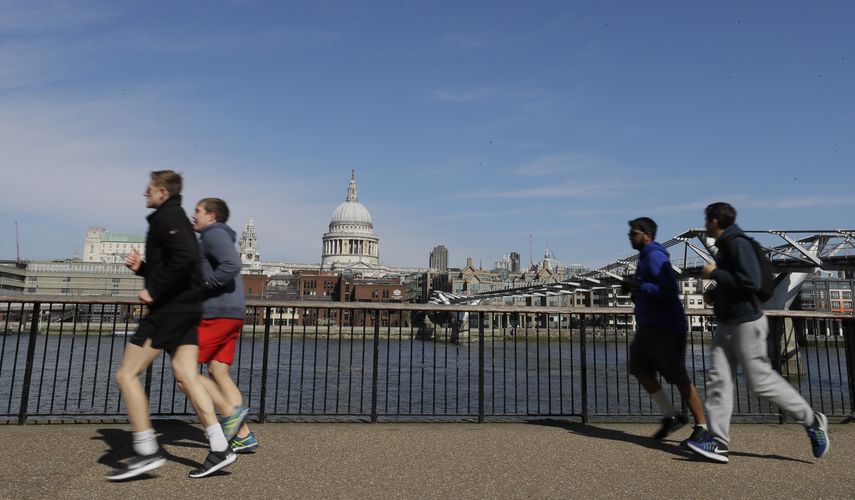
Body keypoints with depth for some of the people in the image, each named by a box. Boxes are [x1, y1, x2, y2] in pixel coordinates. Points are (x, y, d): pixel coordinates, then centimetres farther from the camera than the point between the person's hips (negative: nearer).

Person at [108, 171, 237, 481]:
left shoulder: (166, 217, -9)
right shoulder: (176, 218, 22)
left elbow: (185, 257, -26)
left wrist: (154, 291, -19)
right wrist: (141, 268, 11)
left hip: (169, 310, -10)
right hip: (186, 309, 10)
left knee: (126, 374, -2)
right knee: (186, 377, 7)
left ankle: (147, 451, 3)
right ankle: (220, 448, 6)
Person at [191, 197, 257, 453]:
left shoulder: (214, 234, -7)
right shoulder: (215, 238, 25)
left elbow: (232, 265, -25)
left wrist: (203, 285, -15)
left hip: (218, 315, -10)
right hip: (231, 315, 10)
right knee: (218, 374, 9)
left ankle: (231, 412, -7)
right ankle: (244, 436, 8)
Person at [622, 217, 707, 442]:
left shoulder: (655, 257, -16)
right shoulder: (646, 256, 15)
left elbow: (669, 290, -26)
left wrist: (639, 286, -24)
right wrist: (634, 288, 7)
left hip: (666, 328, -10)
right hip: (648, 327, 10)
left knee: (678, 376, -2)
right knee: (639, 368, 7)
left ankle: (702, 426, 10)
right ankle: (671, 415, 16)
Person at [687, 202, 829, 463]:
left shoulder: (738, 243, -16)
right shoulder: (724, 245, 14)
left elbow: (751, 281, -25)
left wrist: (715, 273, -18)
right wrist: (716, 293, 7)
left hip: (746, 323, -9)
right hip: (727, 324, 9)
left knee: (761, 381, 2)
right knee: (718, 379, 1)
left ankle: (812, 421, 24)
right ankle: (718, 440, 2)